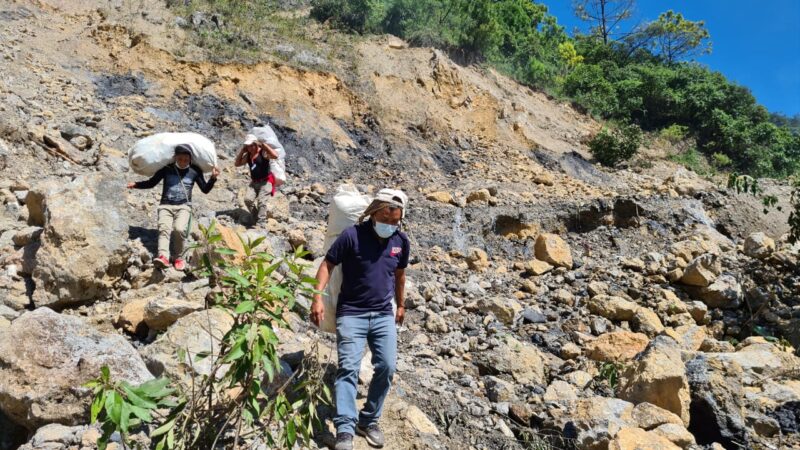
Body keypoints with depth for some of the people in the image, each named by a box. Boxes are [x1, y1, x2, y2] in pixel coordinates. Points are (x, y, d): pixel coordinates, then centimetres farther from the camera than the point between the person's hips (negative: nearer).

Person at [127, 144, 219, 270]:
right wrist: (136, 184, -1)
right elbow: (151, 183, 14)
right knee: (164, 228, -27)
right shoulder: (167, 168, 8)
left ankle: (178, 257, -11)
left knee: (179, 229, -29)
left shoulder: (195, 171, 7)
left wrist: (213, 178, -6)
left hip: (183, 206, -1)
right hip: (166, 205, 1)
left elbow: (205, 189, 9)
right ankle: (163, 256, -46)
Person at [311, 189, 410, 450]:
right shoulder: (352, 235, -12)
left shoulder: (401, 241, 2)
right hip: (351, 314, -4)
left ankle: (369, 421, 18)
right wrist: (318, 297, -19)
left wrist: (401, 304, 24)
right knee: (348, 368, -11)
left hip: (384, 316, 4)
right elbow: (327, 265, -8)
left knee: (387, 368, 0)